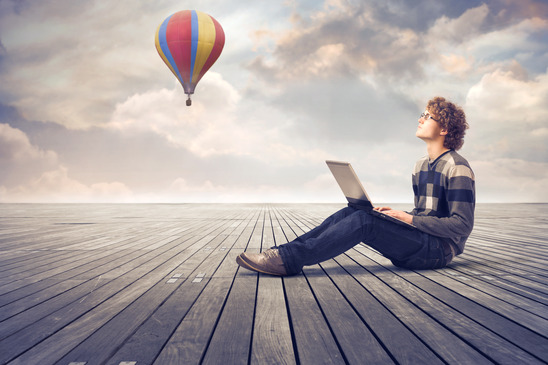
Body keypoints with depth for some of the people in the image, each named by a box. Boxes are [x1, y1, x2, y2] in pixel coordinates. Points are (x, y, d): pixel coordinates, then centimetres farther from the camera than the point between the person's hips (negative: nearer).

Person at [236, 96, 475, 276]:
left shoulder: (457, 167, -10)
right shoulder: (421, 165, 16)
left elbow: (462, 225, -16)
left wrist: (410, 219, -18)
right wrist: (398, 215, 2)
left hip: (440, 249, -8)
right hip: (418, 242, 8)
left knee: (363, 220, -28)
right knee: (349, 212, -11)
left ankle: (289, 258, -32)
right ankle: (284, 252, -19)